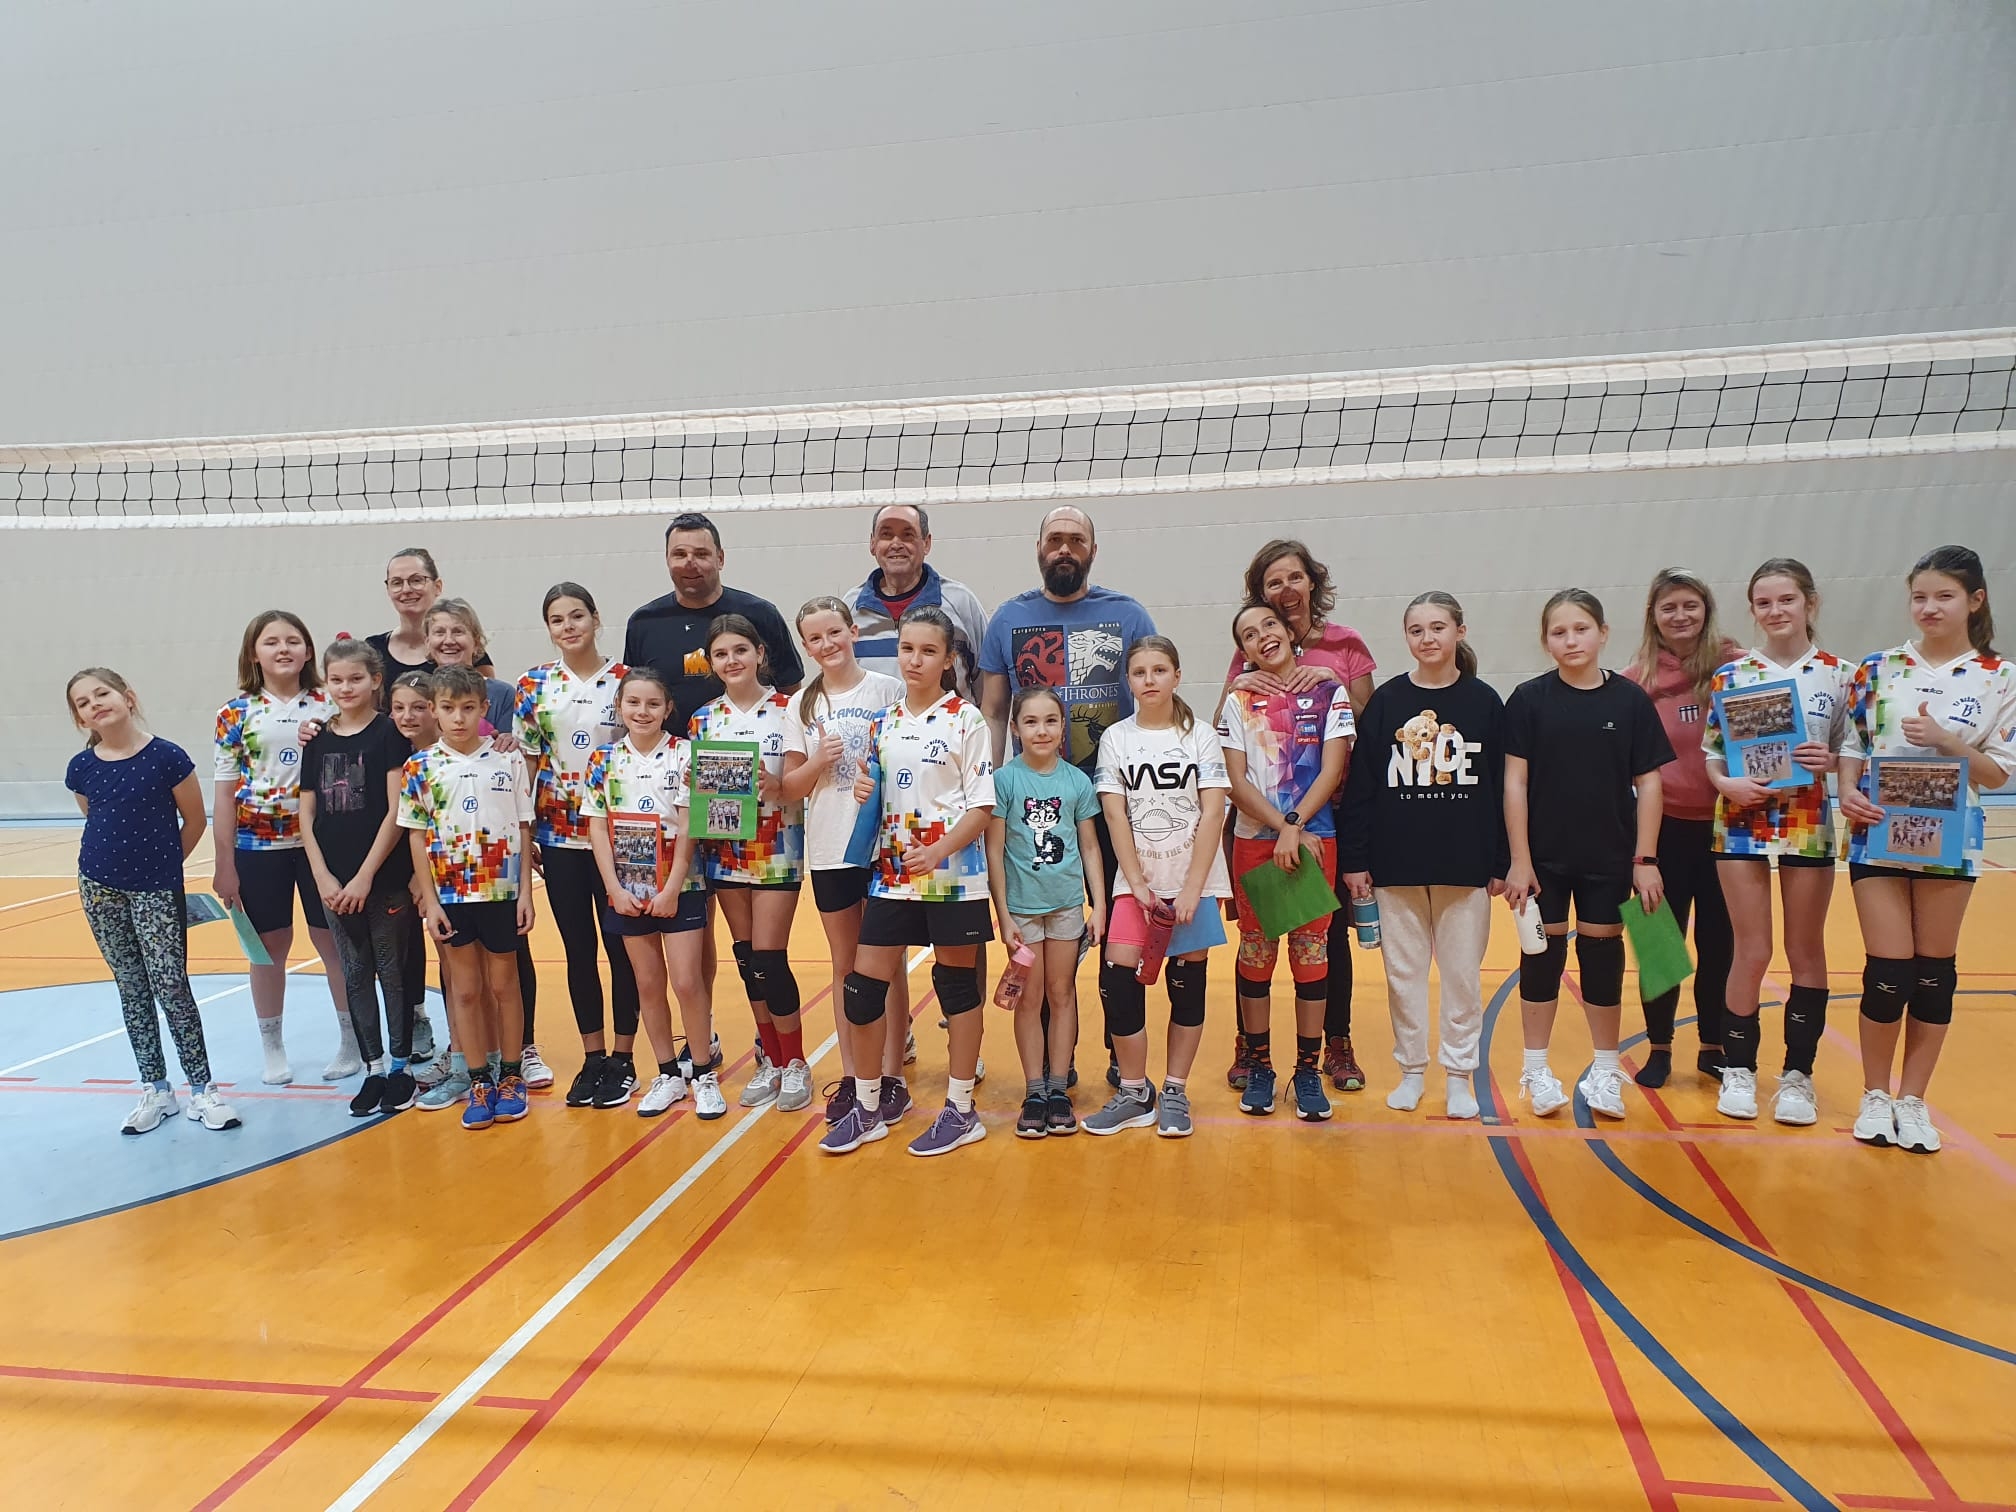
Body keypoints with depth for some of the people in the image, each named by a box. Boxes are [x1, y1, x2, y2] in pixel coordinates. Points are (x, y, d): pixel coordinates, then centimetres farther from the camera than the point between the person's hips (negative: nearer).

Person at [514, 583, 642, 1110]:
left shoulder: (625, 680, -2)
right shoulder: (534, 686, 4)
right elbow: (526, 761, 6)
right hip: (558, 834, 2)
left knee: (621, 946, 3)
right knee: (577, 948, 10)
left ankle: (623, 1058, 16)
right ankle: (592, 1057, 21)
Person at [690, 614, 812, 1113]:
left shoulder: (787, 710, -6)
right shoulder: (703, 720, 7)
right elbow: (695, 786, 11)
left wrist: (777, 787, -25)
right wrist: (698, 788, -11)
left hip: (777, 851, -4)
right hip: (726, 851, 4)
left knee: (768, 959, -5)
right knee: (747, 960, 10)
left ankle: (796, 1063, 13)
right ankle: (772, 1061, 24)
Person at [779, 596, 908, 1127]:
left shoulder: (887, 690, -3)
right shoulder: (802, 706, 7)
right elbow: (790, 787, 6)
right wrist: (818, 762, -12)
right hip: (829, 851, 3)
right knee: (845, 965, 11)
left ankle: (891, 1073, 14)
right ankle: (851, 1075, 20)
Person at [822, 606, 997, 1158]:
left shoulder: (965, 720, -6)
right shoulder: (884, 723, 10)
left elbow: (982, 806, -9)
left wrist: (939, 851, -22)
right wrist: (863, 790, -4)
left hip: (953, 874, -5)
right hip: (892, 872, 5)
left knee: (957, 983, 6)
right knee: (863, 984, 4)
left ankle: (961, 1110, 20)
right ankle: (869, 1105, 21)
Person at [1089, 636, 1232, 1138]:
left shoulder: (1201, 736, -1)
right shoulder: (1115, 739, 2)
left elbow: (1212, 814, -6)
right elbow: (1116, 817, -2)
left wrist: (1192, 889, -13)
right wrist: (1138, 884, -10)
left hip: (1194, 880, -1)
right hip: (1136, 881, 1)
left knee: (1187, 984, 4)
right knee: (1117, 979, -8)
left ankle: (1175, 1092, 17)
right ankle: (1133, 1093, 7)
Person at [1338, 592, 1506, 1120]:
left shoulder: (1484, 701, 1)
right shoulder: (1385, 701, 1)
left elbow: (1501, 787, 3)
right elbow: (1359, 785, 1)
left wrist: (1501, 863, 1)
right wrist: (1354, 859, -3)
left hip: (1466, 863, 0)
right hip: (1395, 863, 1)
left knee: (1462, 971, 7)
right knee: (1403, 970, 8)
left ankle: (1459, 1075, 20)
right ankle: (1411, 1070, 23)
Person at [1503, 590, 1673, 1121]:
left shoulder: (1630, 700, -1)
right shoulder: (1530, 699, -4)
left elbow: (1649, 783, 1)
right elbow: (1515, 783, -5)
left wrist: (1645, 860, -2)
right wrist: (1519, 860, -8)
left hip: (1608, 858, 1)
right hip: (1544, 856, -1)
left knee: (1603, 955, 10)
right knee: (1543, 954, 7)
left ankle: (1605, 1071, 25)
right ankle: (1537, 1070, 20)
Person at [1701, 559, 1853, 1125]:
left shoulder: (1839, 674, 0)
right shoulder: (1729, 674, 0)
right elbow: (1708, 751, 1)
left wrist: (1829, 762, -17)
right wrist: (1727, 783, -17)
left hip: (1809, 825, 1)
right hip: (1742, 824, -1)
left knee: (1806, 952, 9)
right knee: (1752, 952, 3)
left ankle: (1797, 1074, 22)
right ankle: (1738, 1069, 18)